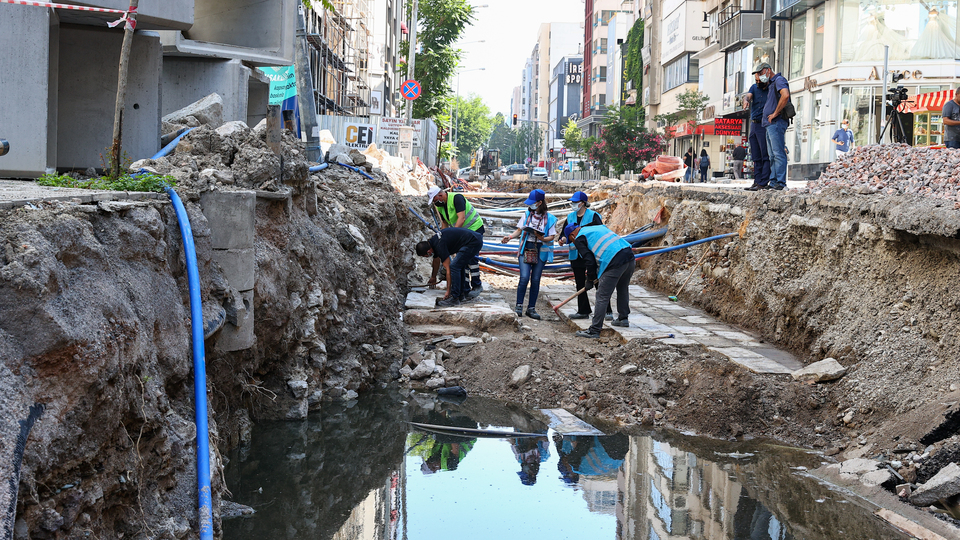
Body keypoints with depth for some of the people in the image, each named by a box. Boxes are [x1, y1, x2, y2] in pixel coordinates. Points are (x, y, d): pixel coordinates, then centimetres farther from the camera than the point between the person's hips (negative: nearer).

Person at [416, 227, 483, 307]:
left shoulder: (440, 246, -18)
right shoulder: (432, 241, 12)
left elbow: (448, 270, -16)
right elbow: (436, 260, 33)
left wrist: (448, 291, -12)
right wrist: (433, 277, 48)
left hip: (473, 243, -11)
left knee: (454, 267, -11)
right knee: (459, 267, 17)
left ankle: (454, 298, -8)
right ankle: (462, 295, 19)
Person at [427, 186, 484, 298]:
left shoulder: (456, 198, -23)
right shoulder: (440, 207, 3)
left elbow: (461, 218, -31)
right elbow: (444, 224, 13)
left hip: (475, 228, -9)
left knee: (471, 257, -14)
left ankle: (477, 286, -9)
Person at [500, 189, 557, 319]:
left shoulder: (549, 219, 1)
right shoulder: (527, 215, 8)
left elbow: (552, 236, 0)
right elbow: (519, 230, 11)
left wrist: (543, 238, -21)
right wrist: (510, 236, -7)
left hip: (540, 252, 0)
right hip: (526, 250, 0)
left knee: (535, 280, 2)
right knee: (524, 278, -12)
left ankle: (531, 308, 11)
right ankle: (519, 306, -2)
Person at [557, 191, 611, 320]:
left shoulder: (593, 216, -6)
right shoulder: (570, 217, 12)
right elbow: (564, 233, 17)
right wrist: (562, 240, -5)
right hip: (576, 255, 6)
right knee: (580, 284, 10)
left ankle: (607, 311, -2)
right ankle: (583, 311, 19)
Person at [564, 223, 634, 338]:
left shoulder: (579, 239, 7)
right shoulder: (598, 227, 31)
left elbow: (590, 260, -1)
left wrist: (590, 279, 12)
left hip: (615, 263, -8)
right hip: (629, 255, 8)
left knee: (602, 297, -3)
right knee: (623, 288, 29)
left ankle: (594, 331, -2)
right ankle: (623, 319, 39)